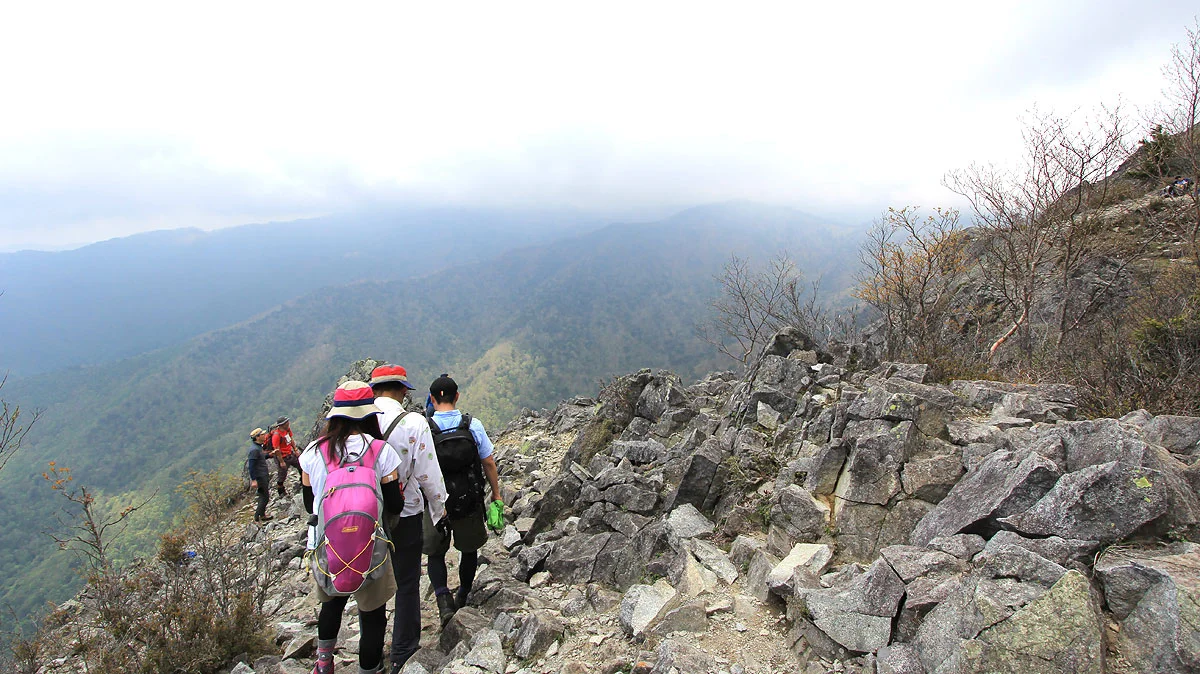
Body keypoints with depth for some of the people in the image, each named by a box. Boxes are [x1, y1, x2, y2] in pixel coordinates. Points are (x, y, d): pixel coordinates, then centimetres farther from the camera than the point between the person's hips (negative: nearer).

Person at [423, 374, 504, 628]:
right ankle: (463, 598, 36)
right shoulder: (473, 425, -10)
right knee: (469, 549, 22)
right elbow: (489, 463, -5)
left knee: (435, 553, 17)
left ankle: (443, 600, -2)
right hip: (470, 502, 1)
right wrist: (496, 496, 5)